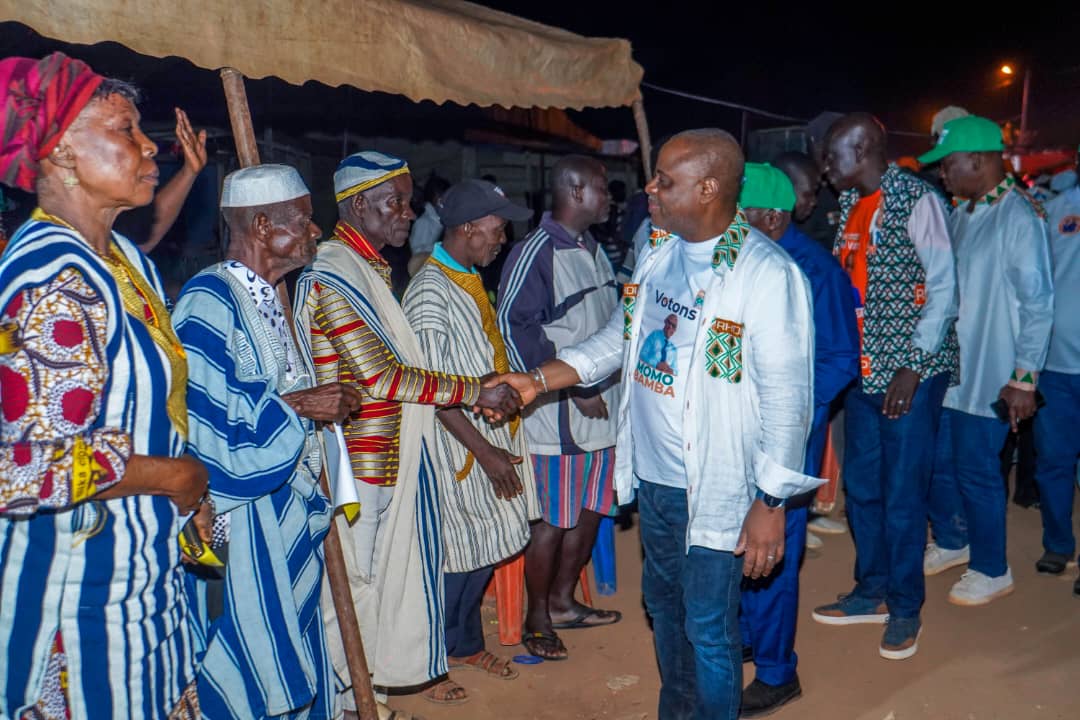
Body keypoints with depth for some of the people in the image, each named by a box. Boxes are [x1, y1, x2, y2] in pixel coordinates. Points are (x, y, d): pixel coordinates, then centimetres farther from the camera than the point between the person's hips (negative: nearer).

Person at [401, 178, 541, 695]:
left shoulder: (470, 281, 9)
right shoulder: (430, 292, -18)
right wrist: (485, 451, -18)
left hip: (492, 436, 9)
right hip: (457, 446, -8)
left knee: (483, 553, 17)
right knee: (454, 557, 3)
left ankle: (465, 645, 36)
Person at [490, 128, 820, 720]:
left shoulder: (767, 273, -19)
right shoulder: (658, 252, 5)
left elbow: (786, 396, -19)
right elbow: (618, 337, 13)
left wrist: (771, 500, -18)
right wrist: (536, 380, 5)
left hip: (716, 491, -7)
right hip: (652, 476, 8)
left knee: (708, 628, 7)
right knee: (663, 605, 24)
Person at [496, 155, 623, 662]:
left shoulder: (594, 249, 13)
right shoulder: (535, 252, -14)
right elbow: (515, 327, -18)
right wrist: (574, 389, -16)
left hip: (601, 404, 8)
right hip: (559, 412, -8)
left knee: (590, 511, 16)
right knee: (552, 521, 3)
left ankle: (562, 601, 34)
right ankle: (537, 619, 22)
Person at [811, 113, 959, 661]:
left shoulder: (916, 200, -10)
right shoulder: (851, 207, 11)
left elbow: (942, 286, -13)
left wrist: (913, 367, -16)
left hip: (910, 371, -7)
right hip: (862, 370, 7)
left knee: (902, 493, 2)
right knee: (861, 486, 14)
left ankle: (905, 607, 20)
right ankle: (872, 592, 30)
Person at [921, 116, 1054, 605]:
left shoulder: (1019, 216, -15)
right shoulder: (959, 213, 8)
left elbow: (1037, 303, -16)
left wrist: (1024, 379, -16)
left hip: (987, 377, -7)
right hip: (944, 368, 7)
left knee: (976, 471, 4)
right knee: (937, 462, 17)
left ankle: (991, 570, 24)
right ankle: (950, 542, 39)